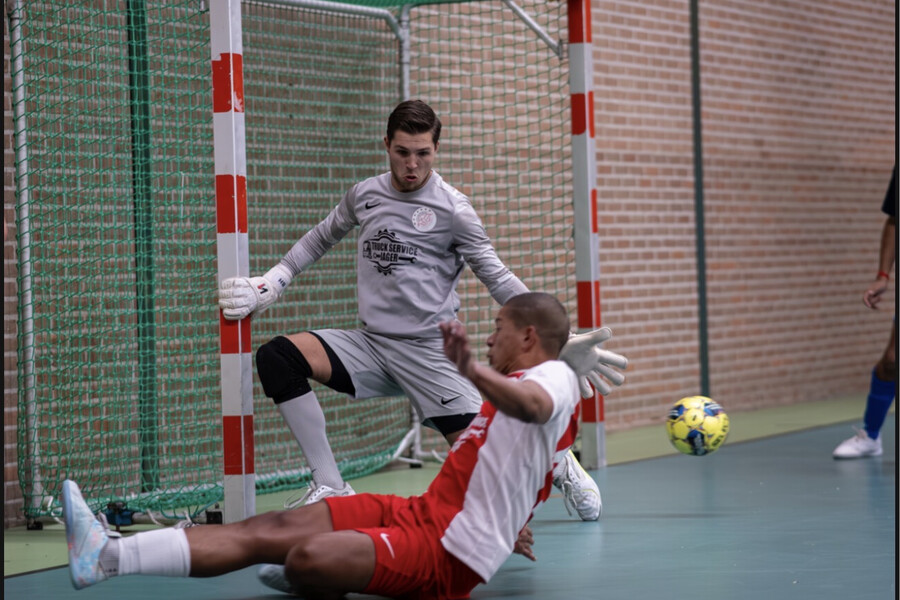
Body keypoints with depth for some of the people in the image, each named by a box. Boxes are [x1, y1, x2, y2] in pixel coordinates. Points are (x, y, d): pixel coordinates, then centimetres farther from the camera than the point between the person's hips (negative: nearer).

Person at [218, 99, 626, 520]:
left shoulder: (452, 209, -5)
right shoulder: (364, 195, 8)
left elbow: (498, 280, -3)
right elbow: (321, 237, 27)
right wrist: (271, 282, 18)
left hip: (430, 351, -4)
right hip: (370, 343, 4)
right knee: (277, 357, -17)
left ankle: (558, 465, 22)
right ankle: (330, 488, -12)